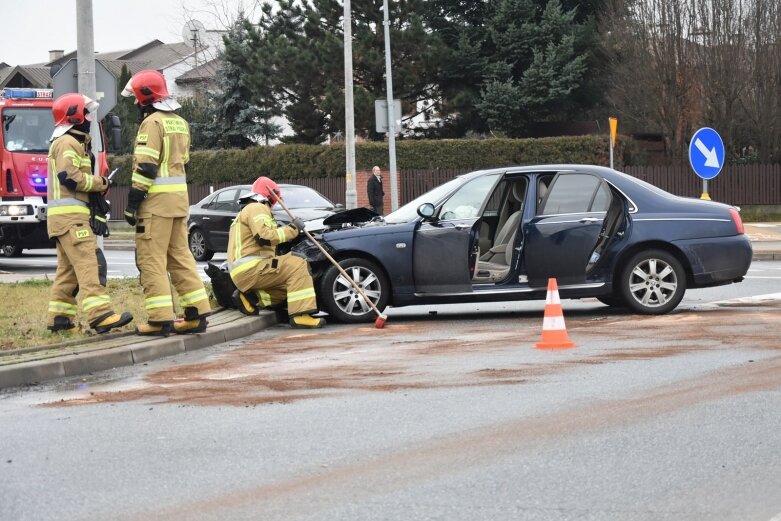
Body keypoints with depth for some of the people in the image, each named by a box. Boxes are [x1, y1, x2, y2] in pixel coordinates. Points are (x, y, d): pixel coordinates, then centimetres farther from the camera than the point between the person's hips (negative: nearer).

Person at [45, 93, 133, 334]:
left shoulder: (74, 143, 25)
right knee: (88, 263, -18)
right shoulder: (67, 143, -10)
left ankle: (59, 318, 11)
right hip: (69, 215, -11)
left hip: (70, 215, 11)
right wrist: (100, 183, -9)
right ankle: (100, 314, -27)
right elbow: (69, 177, -22)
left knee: (69, 268, 10)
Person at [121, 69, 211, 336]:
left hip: (156, 200, -9)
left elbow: (145, 167, -16)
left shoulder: (152, 123, -11)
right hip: (180, 197, 9)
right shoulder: (180, 123, 17)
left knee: (152, 259, -6)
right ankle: (197, 314, 11)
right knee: (180, 256, 12)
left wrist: (132, 203, -14)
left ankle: (160, 319, -10)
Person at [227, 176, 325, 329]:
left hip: (241, 275, 11)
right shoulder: (256, 209, -4)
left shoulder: (247, 211, 32)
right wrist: (292, 228, -11)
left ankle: (250, 297, -1)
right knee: (298, 265, -18)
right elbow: (265, 237, -19)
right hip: (249, 269, -11)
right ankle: (300, 315, -28)